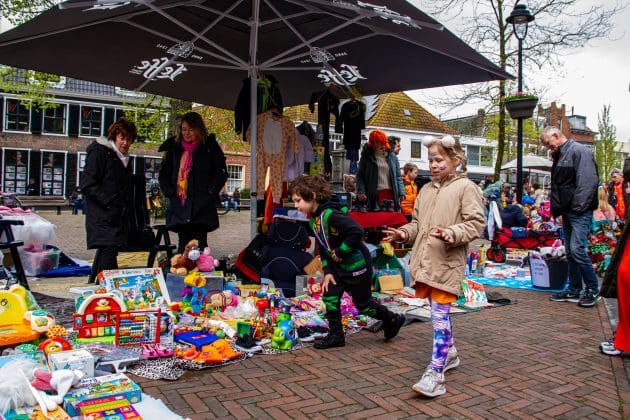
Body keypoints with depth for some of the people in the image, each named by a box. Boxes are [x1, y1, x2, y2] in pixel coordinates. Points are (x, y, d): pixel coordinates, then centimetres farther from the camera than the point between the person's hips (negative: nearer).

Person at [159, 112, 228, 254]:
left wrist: (209, 193, -8)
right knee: (183, 244, 7)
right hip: (179, 207, 3)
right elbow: (163, 174, 17)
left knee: (199, 244, -4)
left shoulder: (210, 147, 3)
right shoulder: (174, 148, 13)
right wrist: (170, 193, 3)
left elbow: (221, 173, 1)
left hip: (202, 207, -3)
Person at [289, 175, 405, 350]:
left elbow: (357, 231, -37)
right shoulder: (313, 219, 3)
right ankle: (336, 335, 19)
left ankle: (393, 320, 30)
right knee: (329, 297, 4)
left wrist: (340, 251, -25)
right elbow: (323, 248, 10)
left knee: (363, 304, 6)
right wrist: (327, 271, 2)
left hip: (356, 265, -8)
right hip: (338, 267, 9)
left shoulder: (330, 215, -28)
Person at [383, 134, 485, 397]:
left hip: (447, 263, -7)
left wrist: (452, 233, -27)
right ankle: (450, 354, 37)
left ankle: (435, 374, -6)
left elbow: (476, 223, -11)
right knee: (439, 314, 18)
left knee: (440, 316, -9)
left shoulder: (466, 187, -4)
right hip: (425, 261, 7)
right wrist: (404, 233, 3)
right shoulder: (426, 189, 17)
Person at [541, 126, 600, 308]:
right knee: (570, 252, 11)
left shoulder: (579, 151, -9)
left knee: (577, 249, -14)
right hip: (567, 212, 9)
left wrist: (578, 207, -21)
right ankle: (574, 290, 18)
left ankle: (593, 289, 0)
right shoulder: (559, 156, 20)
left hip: (580, 212, -9)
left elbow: (587, 181, -18)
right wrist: (556, 209, 14)